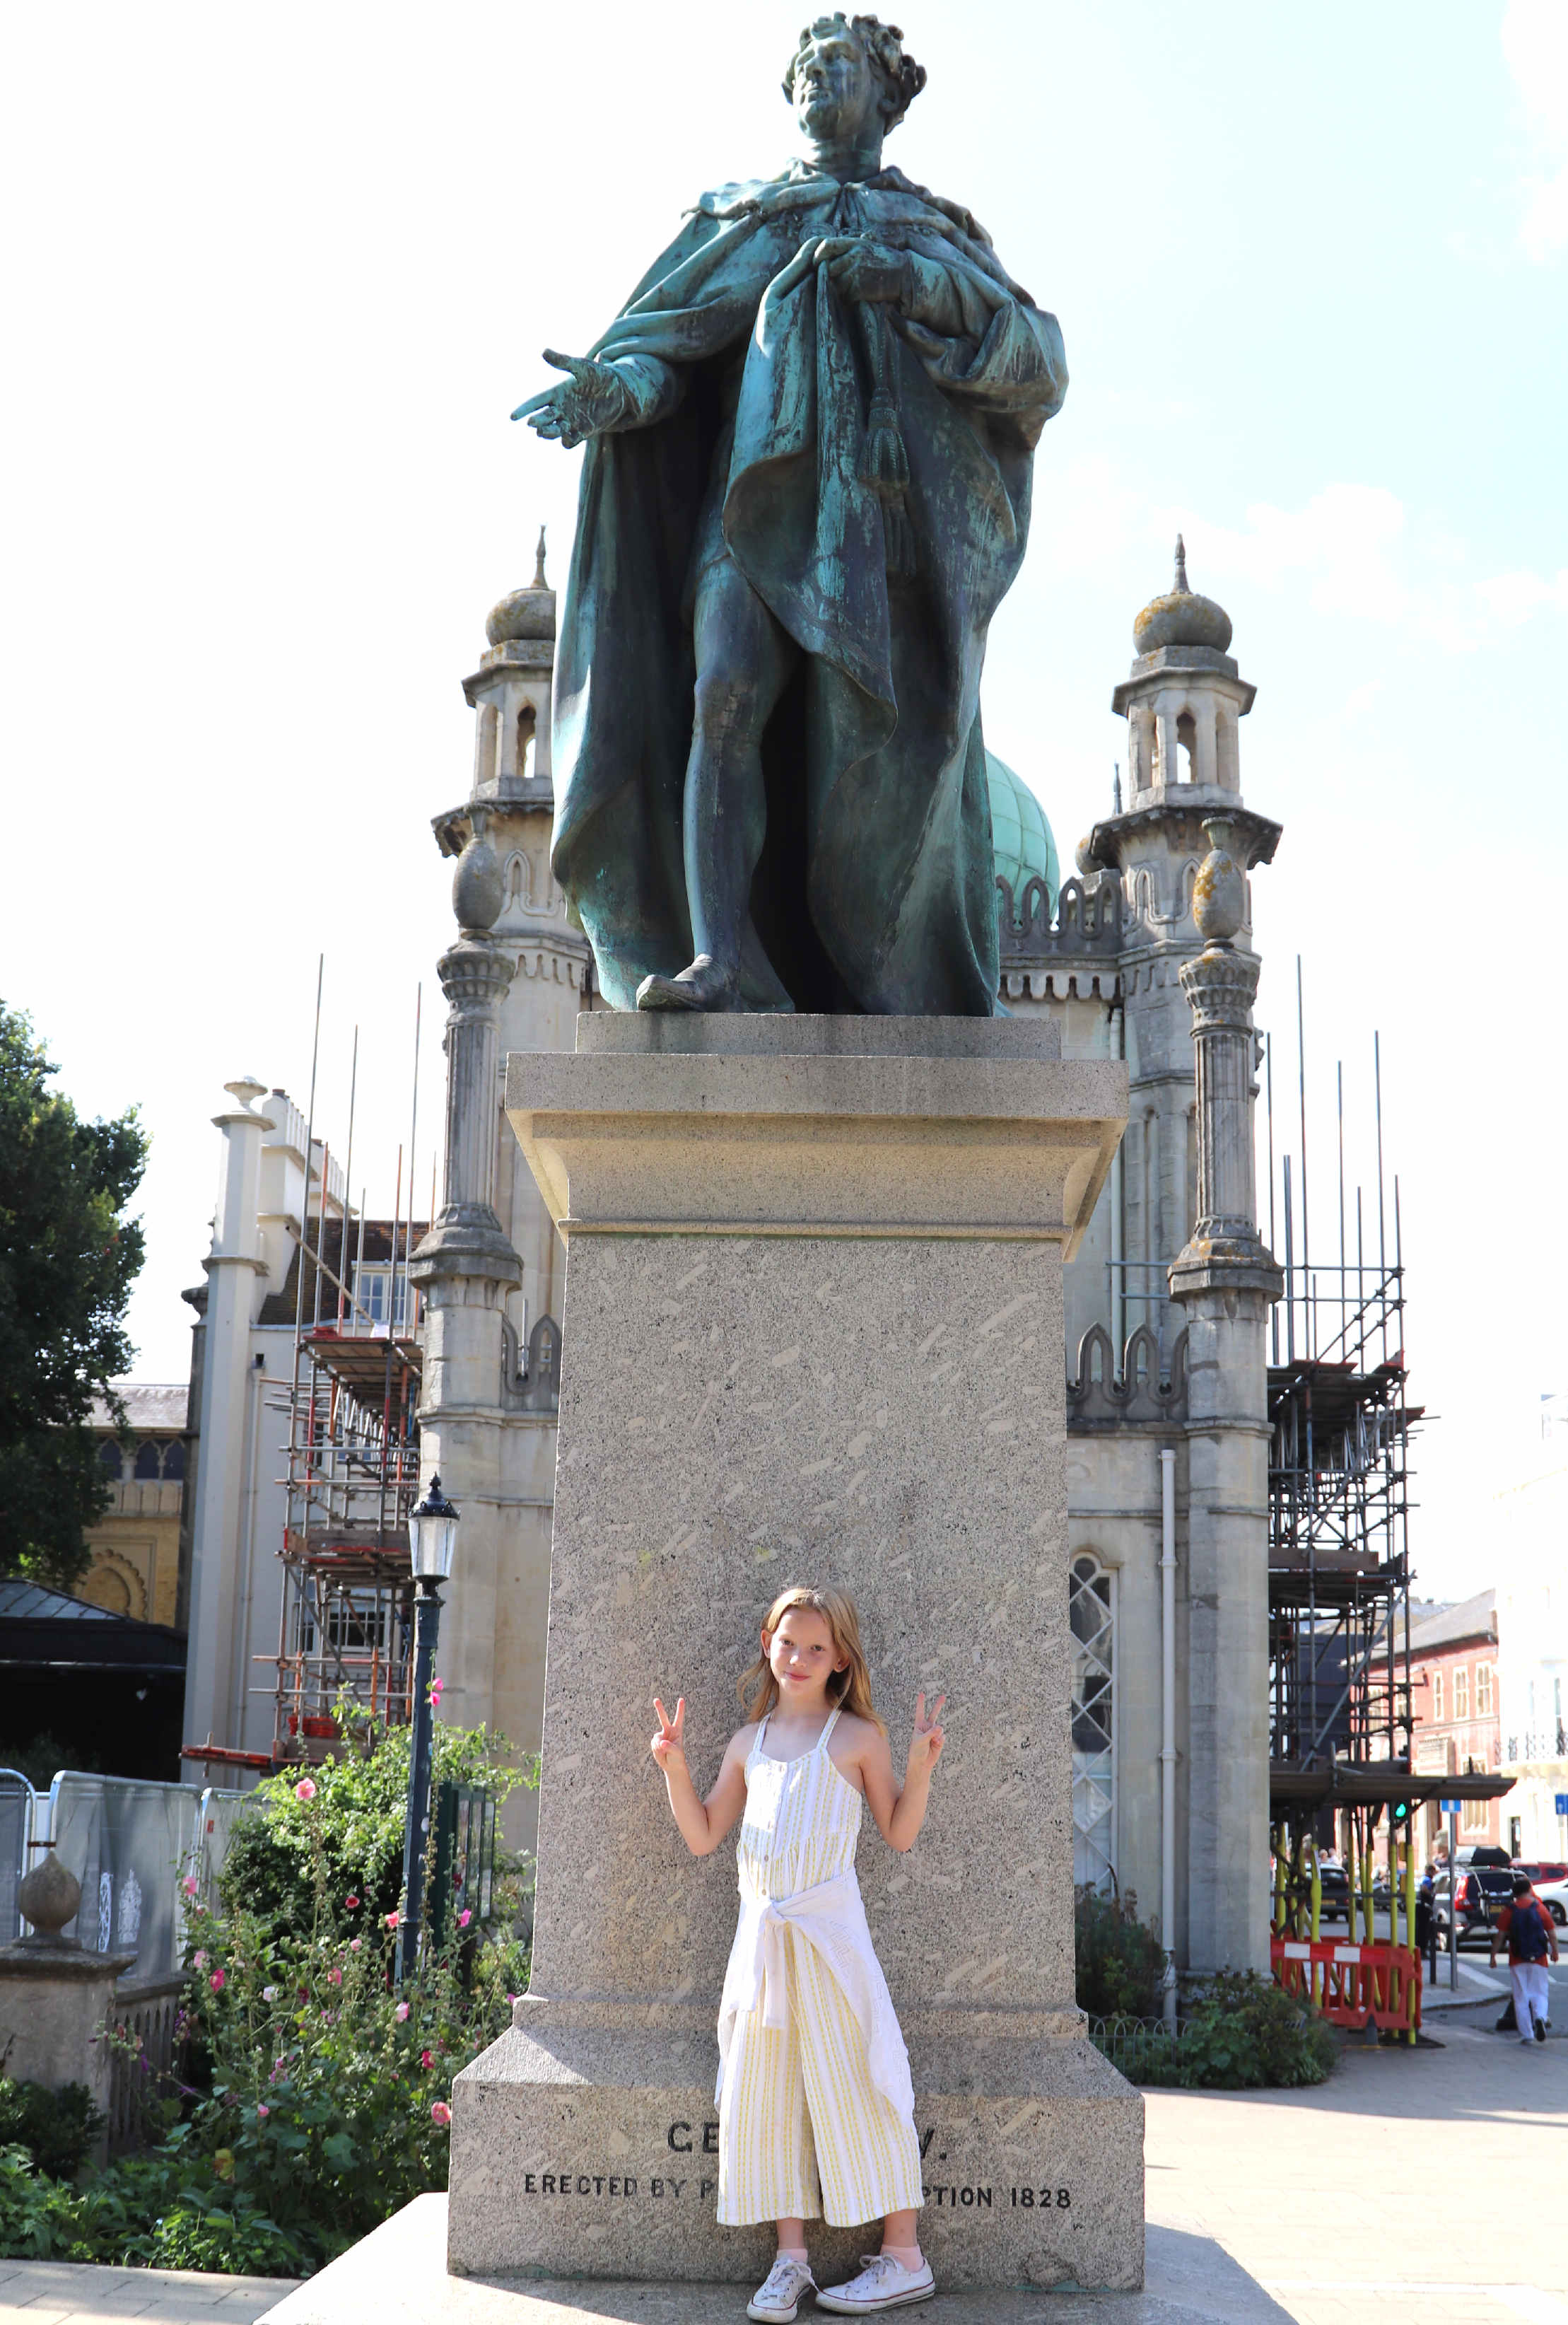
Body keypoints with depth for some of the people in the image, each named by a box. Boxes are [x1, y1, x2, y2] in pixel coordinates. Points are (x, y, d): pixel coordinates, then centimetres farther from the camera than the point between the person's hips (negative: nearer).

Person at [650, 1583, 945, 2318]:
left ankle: (903, 2257, 7)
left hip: (830, 1929, -4)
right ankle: (790, 2258, 13)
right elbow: (703, 1838, 16)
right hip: (760, 1931, 5)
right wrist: (675, 1769, 4)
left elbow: (899, 1833, 4)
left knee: (853, 2085, -3)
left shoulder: (858, 1736, 3)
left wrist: (920, 1768, -10)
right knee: (764, 2092, 3)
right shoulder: (748, 1743, 14)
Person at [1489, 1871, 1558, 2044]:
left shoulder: (1509, 1911, -4)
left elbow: (1499, 1935, -6)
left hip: (1517, 1961, 0)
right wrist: (1555, 1952, 16)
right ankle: (1540, 2017, -20)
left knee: (1521, 1997, 7)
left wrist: (1493, 1956, 2)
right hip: (1538, 1959, 0)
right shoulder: (1540, 1908, -2)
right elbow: (1552, 1934, 1)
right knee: (1539, 1993, 9)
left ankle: (1526, 2034, 5)